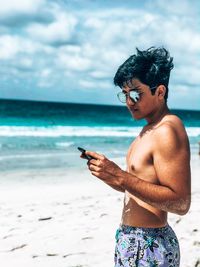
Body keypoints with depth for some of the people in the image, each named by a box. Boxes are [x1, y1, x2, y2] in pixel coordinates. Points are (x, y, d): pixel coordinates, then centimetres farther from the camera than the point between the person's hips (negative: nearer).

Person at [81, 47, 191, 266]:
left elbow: (180, 203, -26)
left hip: (148, 248, -9)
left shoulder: (167, 131, -19)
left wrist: (120, 176, -28)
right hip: (131, 240, 9)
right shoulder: (149, 129, 10)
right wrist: (109, 176, -4)